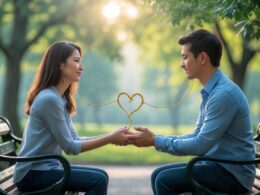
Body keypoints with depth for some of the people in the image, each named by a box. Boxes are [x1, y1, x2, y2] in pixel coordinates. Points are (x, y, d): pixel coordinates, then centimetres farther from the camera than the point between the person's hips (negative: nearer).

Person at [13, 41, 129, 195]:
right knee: (98, 181, -16)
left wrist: (111, 137, -2)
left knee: (101, 175, 9)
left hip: (45, 168, 10)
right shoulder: (49, 99, -19)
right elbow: (70, 147, -16)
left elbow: (75, 140, 9)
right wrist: (110, 139, -13)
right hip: (32, 174, -10)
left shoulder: (61, 99, 12)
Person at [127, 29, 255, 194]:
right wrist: (157, 139, 3)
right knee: (159, 175, 8)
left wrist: (156, 141, -15)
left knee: (166, 180, -17)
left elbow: (201, 144, -24)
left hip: (233, 173, -9)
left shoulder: (224, 94, -22)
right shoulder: (211, 91, 10)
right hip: (220, 166, 9)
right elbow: (198, 136, 14)